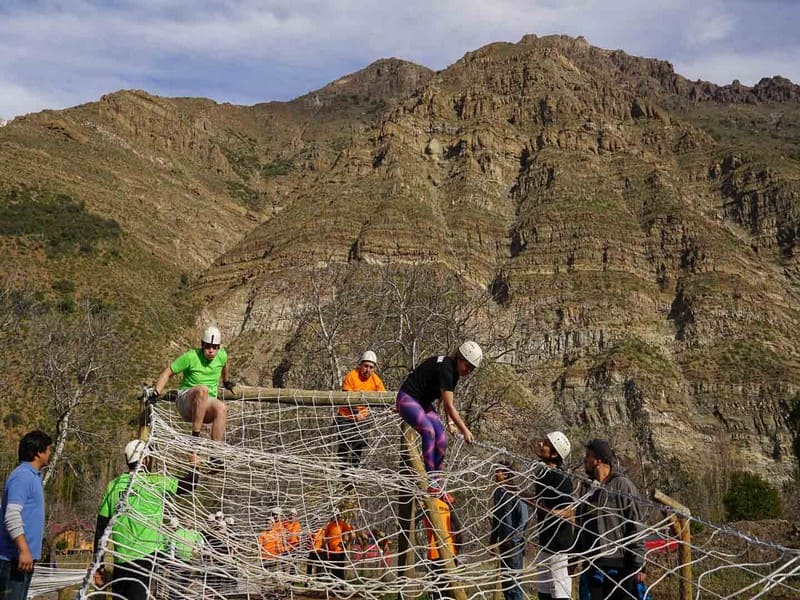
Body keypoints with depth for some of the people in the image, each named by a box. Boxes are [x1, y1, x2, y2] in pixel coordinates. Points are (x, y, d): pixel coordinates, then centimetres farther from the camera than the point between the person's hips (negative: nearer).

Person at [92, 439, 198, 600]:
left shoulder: (113, 485, 6)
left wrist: (99, 565, 13)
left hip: (120, 559, 3)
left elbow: (101, 527, 7)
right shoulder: (156, 482, -4)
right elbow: (189, 485, 7)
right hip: (147, 556, -3)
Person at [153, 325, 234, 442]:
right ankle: (195, 436, -32)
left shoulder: (222, 355, 1)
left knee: (222, 408, -34)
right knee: (203, 389, -39)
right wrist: (155, 394, -14)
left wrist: (226, 382, 44)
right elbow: (167, 373, -4)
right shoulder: (191, 356, -12)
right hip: (186, 401, -4)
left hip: (207, 403, 4)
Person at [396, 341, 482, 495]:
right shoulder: (445, 368, -27)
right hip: (407, 398, -9)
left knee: (442, 440, -3)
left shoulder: (454, 371, 2)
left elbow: (448, 400, 10)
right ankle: (431, 482, -27)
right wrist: (465, 430, -30)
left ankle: (437, 484, 5)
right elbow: (449, 405, -30)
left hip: (424, 402, 9)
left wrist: (450, 422, -3)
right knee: (428, 430, -30)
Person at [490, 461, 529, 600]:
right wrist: (492, 539, 14)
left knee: (513, 578, -6)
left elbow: (524, 519, -15)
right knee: (505, 578, 11)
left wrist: (514, 539, -17)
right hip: (503, 543, 8)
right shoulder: (498, 493, 11)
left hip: (514, 543, -8)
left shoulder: (515, 493, -11)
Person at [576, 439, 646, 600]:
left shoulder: (622, 485, -6)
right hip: (593, 565, 6)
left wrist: (639, 565, -11)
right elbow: (580, 527, 18)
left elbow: (636, 528, -8)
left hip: (619, 565, -6)